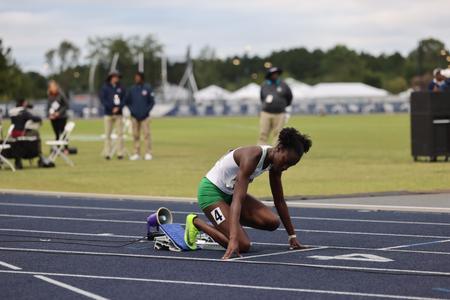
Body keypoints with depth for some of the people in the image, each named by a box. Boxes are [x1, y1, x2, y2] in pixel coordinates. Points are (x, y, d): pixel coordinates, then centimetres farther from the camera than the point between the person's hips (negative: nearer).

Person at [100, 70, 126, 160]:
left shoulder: (121, 88, 9)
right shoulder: (105, 88, 2)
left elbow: (124, 99, 5)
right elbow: (103, 99, -4)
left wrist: (118, 107, -12)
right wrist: (112, 108, -14)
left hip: (118, 113, 2)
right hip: (108, 114, -2)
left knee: (120, 133, -2)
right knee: (107, 134, -1)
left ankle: (120, 153, 0)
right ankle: (107, 153, 1)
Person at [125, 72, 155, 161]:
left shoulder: (148, 88, 1)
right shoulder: (131, 89, 8)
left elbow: (152, 102, 3)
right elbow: (127, 102, 13)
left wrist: (146, 111, -8)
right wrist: (132, 110, -1)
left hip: (145, 116, -3)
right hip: (134, 117, 3)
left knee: (146, 134, -7)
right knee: (135, 135, 3)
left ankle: (148, 153, -5)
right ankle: (136, 153, 7)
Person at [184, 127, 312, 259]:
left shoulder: (275, 161, -6)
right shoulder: (253, 156, -32)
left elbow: (279, 201, 5)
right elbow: (237, 199, -39)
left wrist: (292, 236, 7)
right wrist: (233, 239, -48)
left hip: (230, 192, 8)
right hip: (211, 191, -8)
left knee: (272, 222, -12)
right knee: (242, 245, -20)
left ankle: (221, 224, 11)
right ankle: (196, 222, 0)